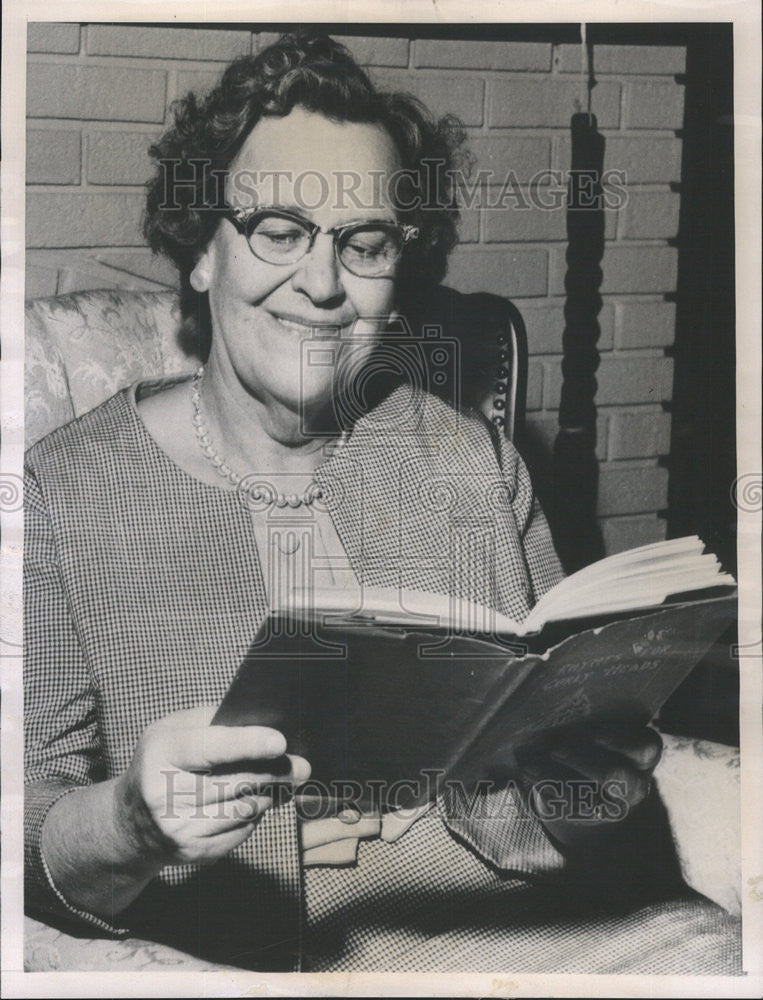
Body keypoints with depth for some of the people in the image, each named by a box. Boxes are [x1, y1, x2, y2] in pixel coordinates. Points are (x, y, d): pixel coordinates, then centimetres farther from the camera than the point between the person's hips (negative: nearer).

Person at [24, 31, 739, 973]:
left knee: (707, 953, -21)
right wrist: (130, 824, -25)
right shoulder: (63, 493, -1)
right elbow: (29, 827, -5)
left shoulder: (476, 464, 9)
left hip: (489, 932, 1)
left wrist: (584, 784, -11)